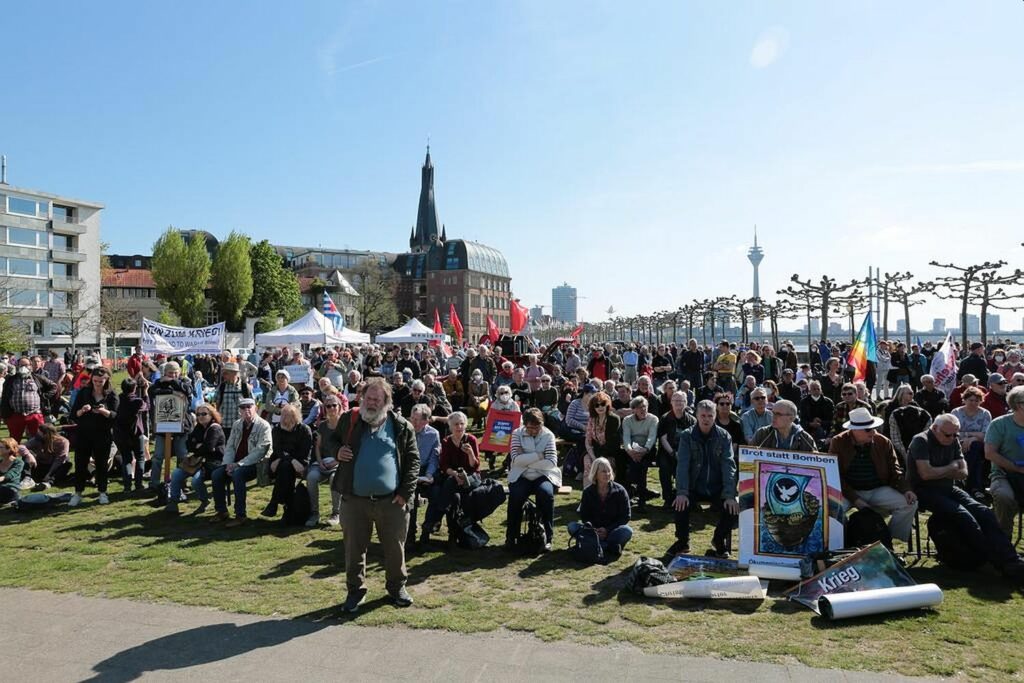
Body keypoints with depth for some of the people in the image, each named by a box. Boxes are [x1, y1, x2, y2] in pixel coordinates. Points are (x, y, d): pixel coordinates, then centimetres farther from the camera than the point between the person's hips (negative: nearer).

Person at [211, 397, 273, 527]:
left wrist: (239, 464, -22)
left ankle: (240, 516, -25)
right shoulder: (237, 424, 12)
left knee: (237, 474, -33)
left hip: (256, 464, -7)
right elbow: (229, 446, 12)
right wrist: (229, 464, -7)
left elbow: (259, 451, -18)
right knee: (216, 474, -14)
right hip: (236, 463, 7)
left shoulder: (264, 426, -11)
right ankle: (221, 511, 1)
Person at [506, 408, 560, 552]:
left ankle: (547, 537, -18)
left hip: (543, 475, 0)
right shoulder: (517, 433, 0)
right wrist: (538, 456, -13)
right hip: (521, 476, 0)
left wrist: (526, 461, -12)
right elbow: (516, 459, -12)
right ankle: (512, 536, -11)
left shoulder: (548, 435, 0)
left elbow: (552, 462, -11)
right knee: (516, 495, -30)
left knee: (546, 494, -32)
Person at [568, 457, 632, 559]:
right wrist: (592, 529, -22)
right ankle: (610, 546, -29)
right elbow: (584, 516, 0)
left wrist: (608, 530, -19)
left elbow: (625, 517, -7)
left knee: (627, 531, -32)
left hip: (614, 529, -2)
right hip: (594, 529, 2)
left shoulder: (620, 491, -6)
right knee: (572, 526, -24)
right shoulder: (588, 492, -1)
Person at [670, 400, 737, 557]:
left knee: (733, 509, -23)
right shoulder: (687, 436, -5)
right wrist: (682, 493, -28)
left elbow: (728, 466, -12)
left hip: (717, 489, 1)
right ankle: (683, 541, 2)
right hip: (694, 488, -1)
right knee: (680, 505, -28)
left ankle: (719, 540, 10)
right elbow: (682, 465, -15)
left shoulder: (724, 436, -3)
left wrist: (729, 495, -24)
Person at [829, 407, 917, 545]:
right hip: (849, 491, -3)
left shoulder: (883, 442, 3)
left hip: (878, 490, 4)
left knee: (910, 504, -18)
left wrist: (905, 490, -13)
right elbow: (835, 475, -9)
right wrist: (855, 499, -18)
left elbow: (895, 470, 8)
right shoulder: (838, 442, -6)